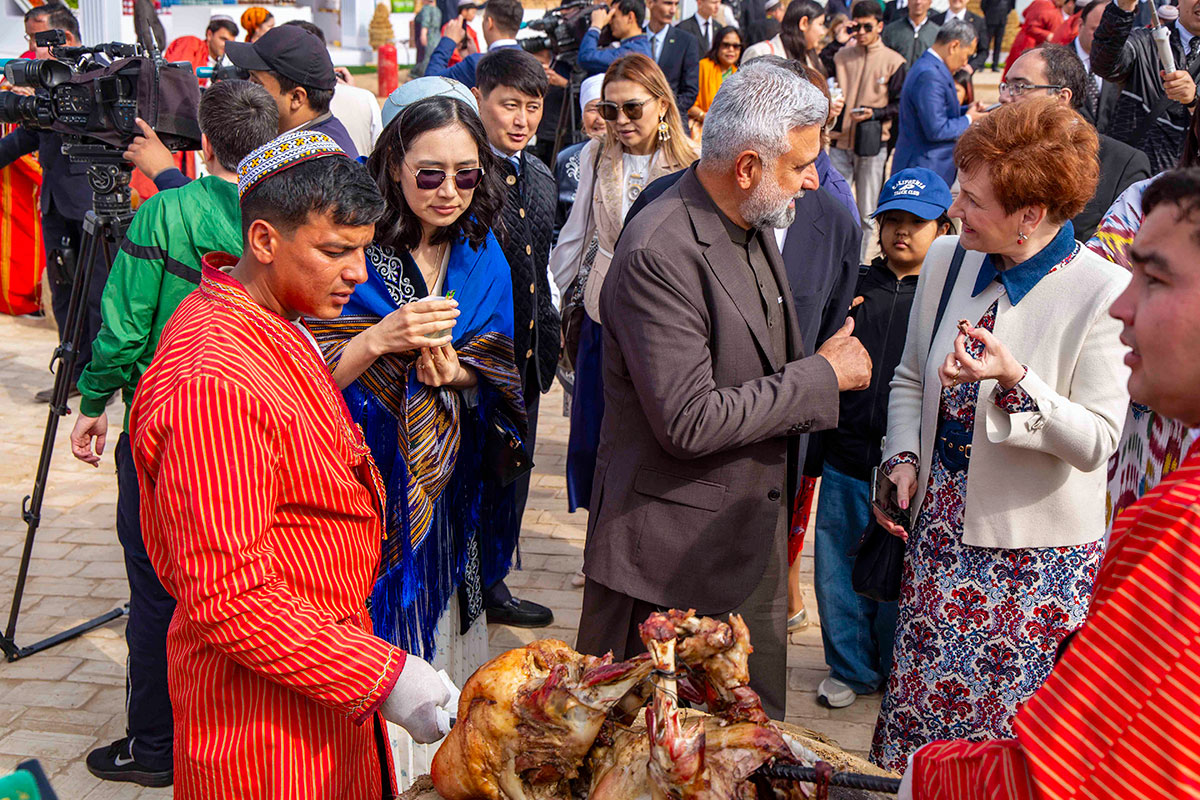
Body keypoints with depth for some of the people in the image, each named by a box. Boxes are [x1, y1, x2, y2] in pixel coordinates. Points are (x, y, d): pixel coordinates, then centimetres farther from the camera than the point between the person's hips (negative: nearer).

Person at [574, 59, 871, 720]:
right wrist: (823, 375, -19)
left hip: (752, 535, 8)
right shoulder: (658, 254, -23)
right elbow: (687, 422, -27)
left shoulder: (753, 228, 7)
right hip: (673, 558, -8)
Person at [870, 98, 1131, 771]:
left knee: (1017, 734, 4)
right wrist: (904, 460, 0)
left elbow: (1097, 443, -16)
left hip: (1040, 551, -4)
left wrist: (1015, 381, -31)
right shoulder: (948, 259, 2)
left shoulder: (1107, 294, -15)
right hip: (941, 532, 5)